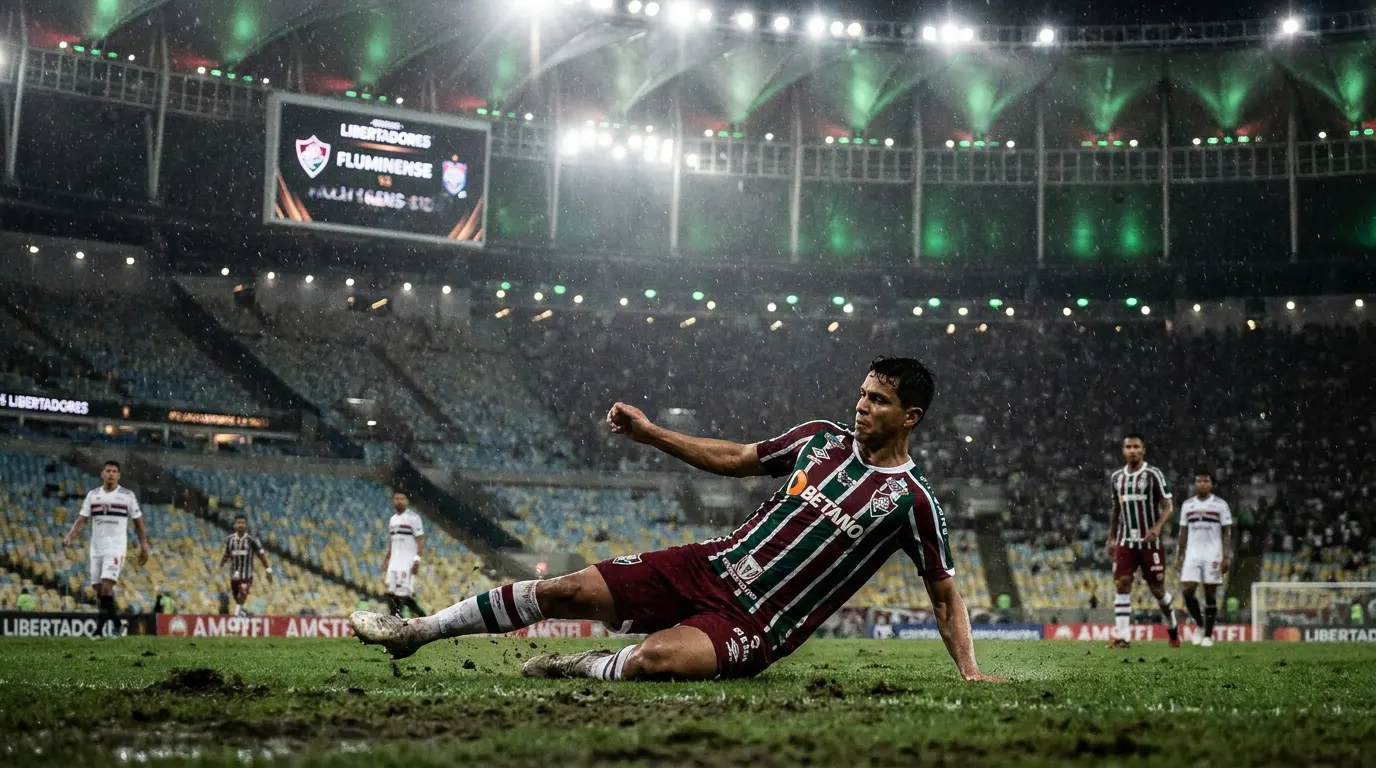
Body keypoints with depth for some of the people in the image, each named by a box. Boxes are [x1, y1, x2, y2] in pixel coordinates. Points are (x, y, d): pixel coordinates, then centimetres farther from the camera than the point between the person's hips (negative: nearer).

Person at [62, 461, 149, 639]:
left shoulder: (127, 495, 1)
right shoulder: (92, 495, 9)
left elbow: (138, 522, 7)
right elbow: (82, 518, 5)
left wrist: (144, 546, 4)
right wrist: (70, 536, -11)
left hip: (116, 547, -4)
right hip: (96, 547, 4)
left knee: (106, 587, -18)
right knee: (100, 591, 6)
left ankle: (100, 628, -11)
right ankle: (115, 623, 20)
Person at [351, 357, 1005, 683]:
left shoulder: (911, 499, -6)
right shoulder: (822, 437, 8)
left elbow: (944, 593, 3)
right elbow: (735, 459, 18)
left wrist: (970, 670, -9)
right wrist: (650, 433, 12)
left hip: (757, 627, -5)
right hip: (713, 568, 5)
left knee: (654, 659, -35)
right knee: (568, 591, -3)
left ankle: (582, 669, -1)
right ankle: (418, 630, 10)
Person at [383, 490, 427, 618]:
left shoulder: (413, 517, -6)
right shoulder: (392, 519, 17)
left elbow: (421, 539, -11)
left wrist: (417, 559, -21)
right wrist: (387, 560, 21)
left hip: (408, 561, -7)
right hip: (394, 562, 7)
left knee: (404, 593, -17)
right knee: (391, 593, 2)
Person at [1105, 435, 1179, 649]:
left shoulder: (1153, 474, -5)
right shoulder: (1117, 477, 9)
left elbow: (1168, 506, -6)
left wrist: (1157, 526, -23)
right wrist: (1111, 538, 18)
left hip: (1149, 542, -4)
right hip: (1125, 542, 4)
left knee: (1157, 589, 4)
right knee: (1121, 585, -10)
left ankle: (1173, 629, 28)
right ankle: (1121, 637, -11)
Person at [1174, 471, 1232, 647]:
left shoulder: (1220, 505, 1)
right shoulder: (1187, 505, 11)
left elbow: (1227, 533, -1)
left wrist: (1227, 557, -9)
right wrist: (1179, 555, 9)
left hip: (1213, 555, -3)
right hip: (1192, 554, 3)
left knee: (1210, 594, 0)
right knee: (1187, 590, -9)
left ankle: (1208, 635, 7)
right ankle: (1199, 625, 12)